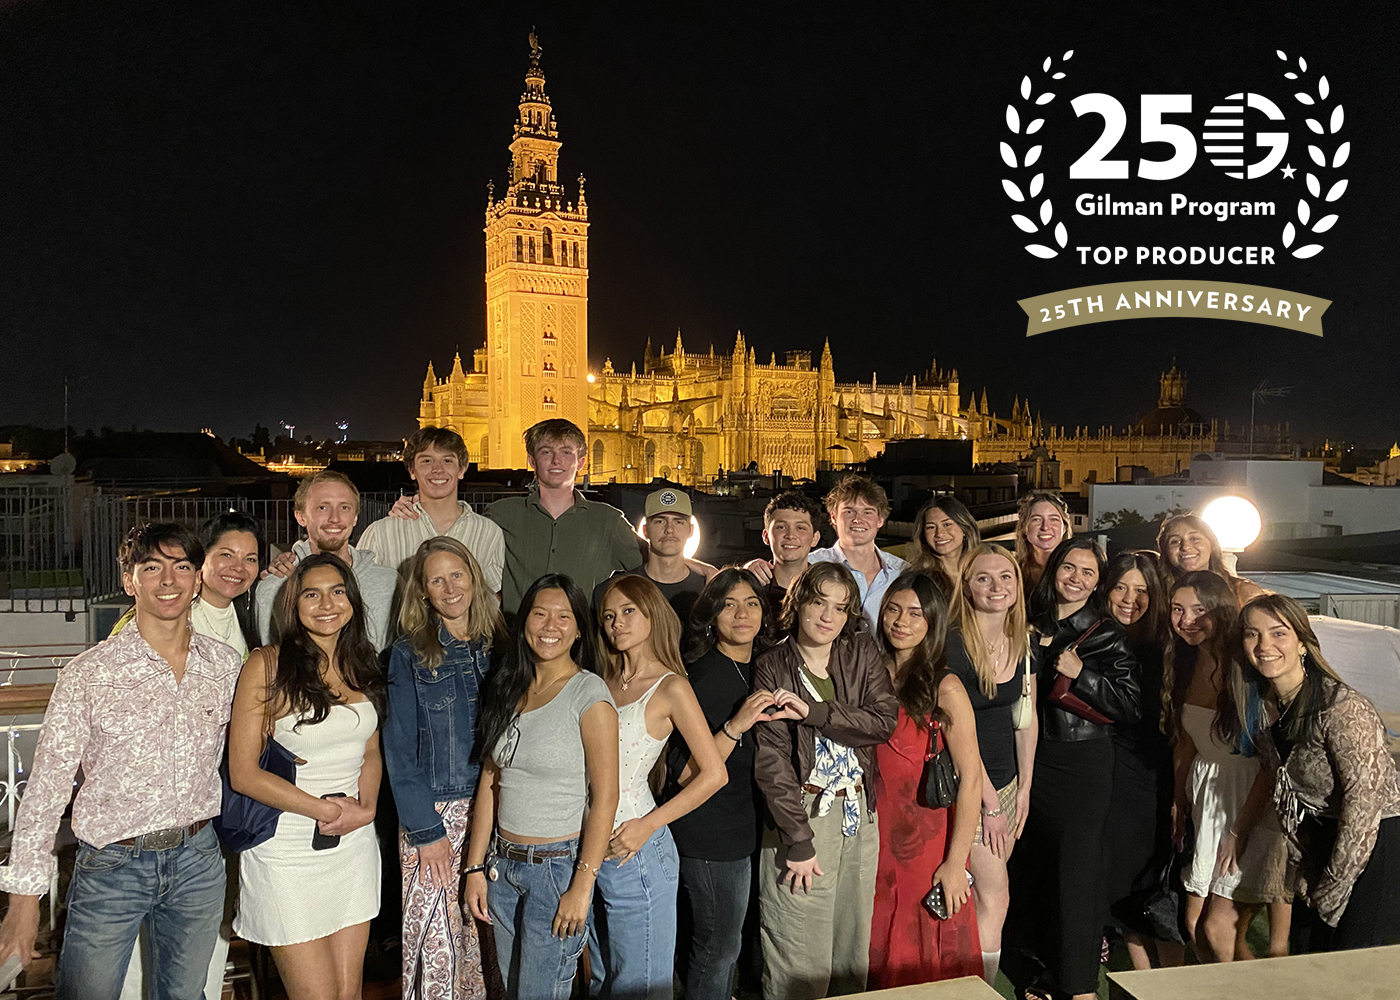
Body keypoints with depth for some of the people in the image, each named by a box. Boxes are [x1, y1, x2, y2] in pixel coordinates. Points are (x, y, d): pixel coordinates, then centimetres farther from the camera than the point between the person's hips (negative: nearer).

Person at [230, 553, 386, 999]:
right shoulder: (267, 665, -10)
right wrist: (325, 810, -12)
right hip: (288, 849, -5)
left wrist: (366, 808, -1)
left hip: (354, 846, 5)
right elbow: (243, 773, -12)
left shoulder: (361, 665, 7)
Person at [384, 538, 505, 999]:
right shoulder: (409, 654, -1)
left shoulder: (499, 648, 7)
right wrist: (426, 831, -10)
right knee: (434, 942, 0)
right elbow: (400, 751, -4)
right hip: (433, 814, -2)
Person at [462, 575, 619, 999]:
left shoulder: (589, 693, -14)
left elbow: (605, 796, -15)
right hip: (502, 863, 6)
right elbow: (489, 780, 7)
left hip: (557, 865, -6)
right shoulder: (508, 688, 5)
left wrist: (583, 887, -17)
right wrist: (476, 867, 5)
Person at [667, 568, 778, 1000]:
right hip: (709, 836, -8)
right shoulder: (703, 677, -20)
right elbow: (683, 775, -23)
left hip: (745, 829, 8)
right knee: (720, 945, 5)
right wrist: (735, 726, -32)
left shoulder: (760, 669, 5)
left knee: (724, 940, 21)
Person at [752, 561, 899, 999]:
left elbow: (884, 721, -8)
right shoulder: (772, 668, -6)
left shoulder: (862, 652, 6)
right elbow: (771, 761, -11)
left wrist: (812, 711, -18)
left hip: (859, 812, 4)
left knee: (854, 946, 14)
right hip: (803, 812, -4)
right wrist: (798, 841, -15)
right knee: (800, 961, 1)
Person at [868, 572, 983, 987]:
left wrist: (956, 862, -15)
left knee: (930, 961, 8)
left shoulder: (944, 688, -12)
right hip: (877, 835, 5)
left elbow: (970, 778, -14)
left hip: (928, 839, -4)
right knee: (882, 951, 16)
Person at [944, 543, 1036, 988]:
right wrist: (989, 801, -12)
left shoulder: (1024, 642, 4)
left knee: (981, 896, 11)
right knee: (994, 896, -4)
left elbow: (1027, 718, 10)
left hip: (1006, 780, 6)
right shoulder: (952, 644, -18)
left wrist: (1024, 788, 8)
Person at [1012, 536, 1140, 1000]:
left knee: (1078, 866, -3)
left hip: (1086, 761, -4)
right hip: (1036, 758, 4)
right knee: (1038, 863, 10)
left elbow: (1131, 706, -8)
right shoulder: (1032, 625, 7)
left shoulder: (1107, 634, -4)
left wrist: (1081, 674, -17)